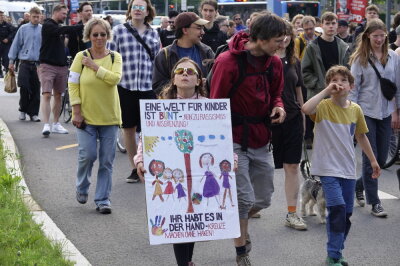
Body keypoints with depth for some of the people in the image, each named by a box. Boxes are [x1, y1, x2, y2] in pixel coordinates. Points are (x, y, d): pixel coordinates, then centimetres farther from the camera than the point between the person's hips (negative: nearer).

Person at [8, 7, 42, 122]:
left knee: (36, 90, 3)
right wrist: (11, 61, 4)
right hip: (25, 64, -1)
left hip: (38, 64, 1)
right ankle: (23, 110, 18)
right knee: (24, 88, -2)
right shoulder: (23, 29, 1)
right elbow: (16, 45, 6)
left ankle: (33, 113, 11)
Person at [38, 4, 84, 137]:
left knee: (58, 95, 10)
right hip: (48, 65, -8)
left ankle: (56, 124, 18)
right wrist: (83, 26, -29)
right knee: (46, 95, -13)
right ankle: (46, 125, -18)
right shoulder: (48, 25, -8)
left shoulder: (59, 27, 17)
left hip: (61, 66, 8)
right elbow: (63, 30, -24)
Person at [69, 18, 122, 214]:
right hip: (86, 117, -2)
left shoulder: (115, 57, 4)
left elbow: (115, 78, -14)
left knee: (107, 161, 2)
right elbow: (73, 85, -2)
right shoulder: (81, 57, 0)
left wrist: (95, 66, -13)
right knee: (88, 155, -9)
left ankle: (102, 200, 11)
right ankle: (82, 188, 19)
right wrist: (76, 112, -7)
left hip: (109, 117, 2)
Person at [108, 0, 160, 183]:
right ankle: (134, 168, 19)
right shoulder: (118, 31, 2)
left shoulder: (153, 34, 10)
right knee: (128, 128, 7)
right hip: (125, 86, -1)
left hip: (147, 87, 1)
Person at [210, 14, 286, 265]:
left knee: (264, 199, 12)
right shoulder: (228, 62, -16)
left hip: (261, 141, 6)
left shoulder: (275, 62, 3)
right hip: (235, 140, -6)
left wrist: (278, 106, -4)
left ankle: (239, 223, 44)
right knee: (245, 199, -6)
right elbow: (216, 104, -11)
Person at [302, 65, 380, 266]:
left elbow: (361, 136, 18)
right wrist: (326, 91, -25)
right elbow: (306, 109, -34)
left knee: (346, 213, 9)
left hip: (348, 168, 5)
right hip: (328, 168, -5)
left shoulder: (355, 110, 3)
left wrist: (373, 160, 24)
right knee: (337, 207, -19)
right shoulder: (323, 106, -10)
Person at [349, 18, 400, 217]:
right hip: (366, 112, -4)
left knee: (382, 158, 7)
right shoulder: (360, 59, -4)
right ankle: (374, 203, 2)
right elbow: (354, 87, -3)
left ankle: (359, 185, 31)